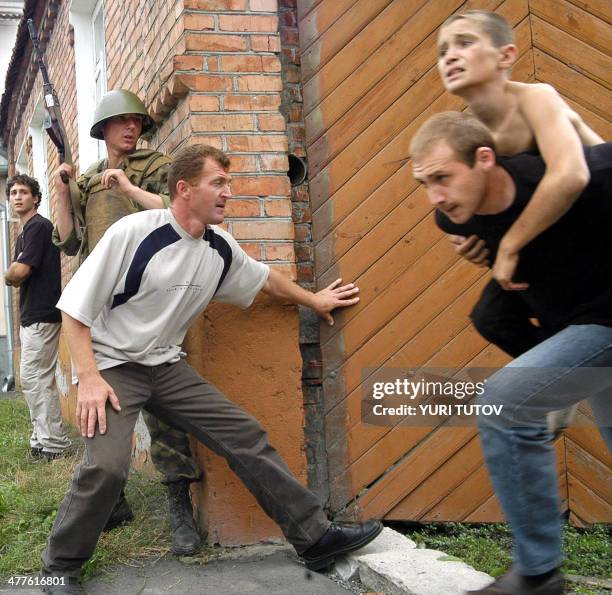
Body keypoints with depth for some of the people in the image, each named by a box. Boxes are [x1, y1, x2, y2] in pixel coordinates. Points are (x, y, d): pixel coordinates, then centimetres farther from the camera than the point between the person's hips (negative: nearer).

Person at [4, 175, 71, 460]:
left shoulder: (38, 226, -11)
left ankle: (54, 444, -4)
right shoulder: (24, 233, 20)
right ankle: (42, 440, 19)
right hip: (30, 315, 10)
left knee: (35, 378, -9)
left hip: (42, 315, -10)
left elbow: (20, 271, -18)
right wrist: (14, 277, -2)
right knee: (34, 379, 12)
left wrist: (8, 276, 1)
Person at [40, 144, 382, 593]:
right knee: (107, 466, -26)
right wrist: (89, 378, -22)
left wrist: (312, 300, 32)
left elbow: (262, 277, 23)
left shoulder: (221, 248, 1)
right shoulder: (133, 233, -18)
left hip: (167, 366, 6)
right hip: (111, 365, -6)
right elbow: (76, 307, -14)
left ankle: (315, 537, 5)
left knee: (246, 437, -3)